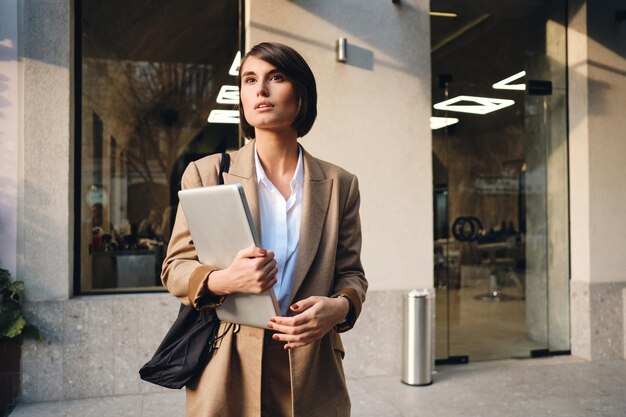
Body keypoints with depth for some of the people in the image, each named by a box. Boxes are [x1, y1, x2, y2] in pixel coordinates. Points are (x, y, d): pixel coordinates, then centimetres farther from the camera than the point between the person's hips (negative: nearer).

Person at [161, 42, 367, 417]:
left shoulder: (340, 184, 1)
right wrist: (222, 281, -22)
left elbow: (351, 273, 5)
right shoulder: (206, 174, -2)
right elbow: (175, 268, -1)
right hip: (228, 372, -1)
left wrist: (340, 307, -17)